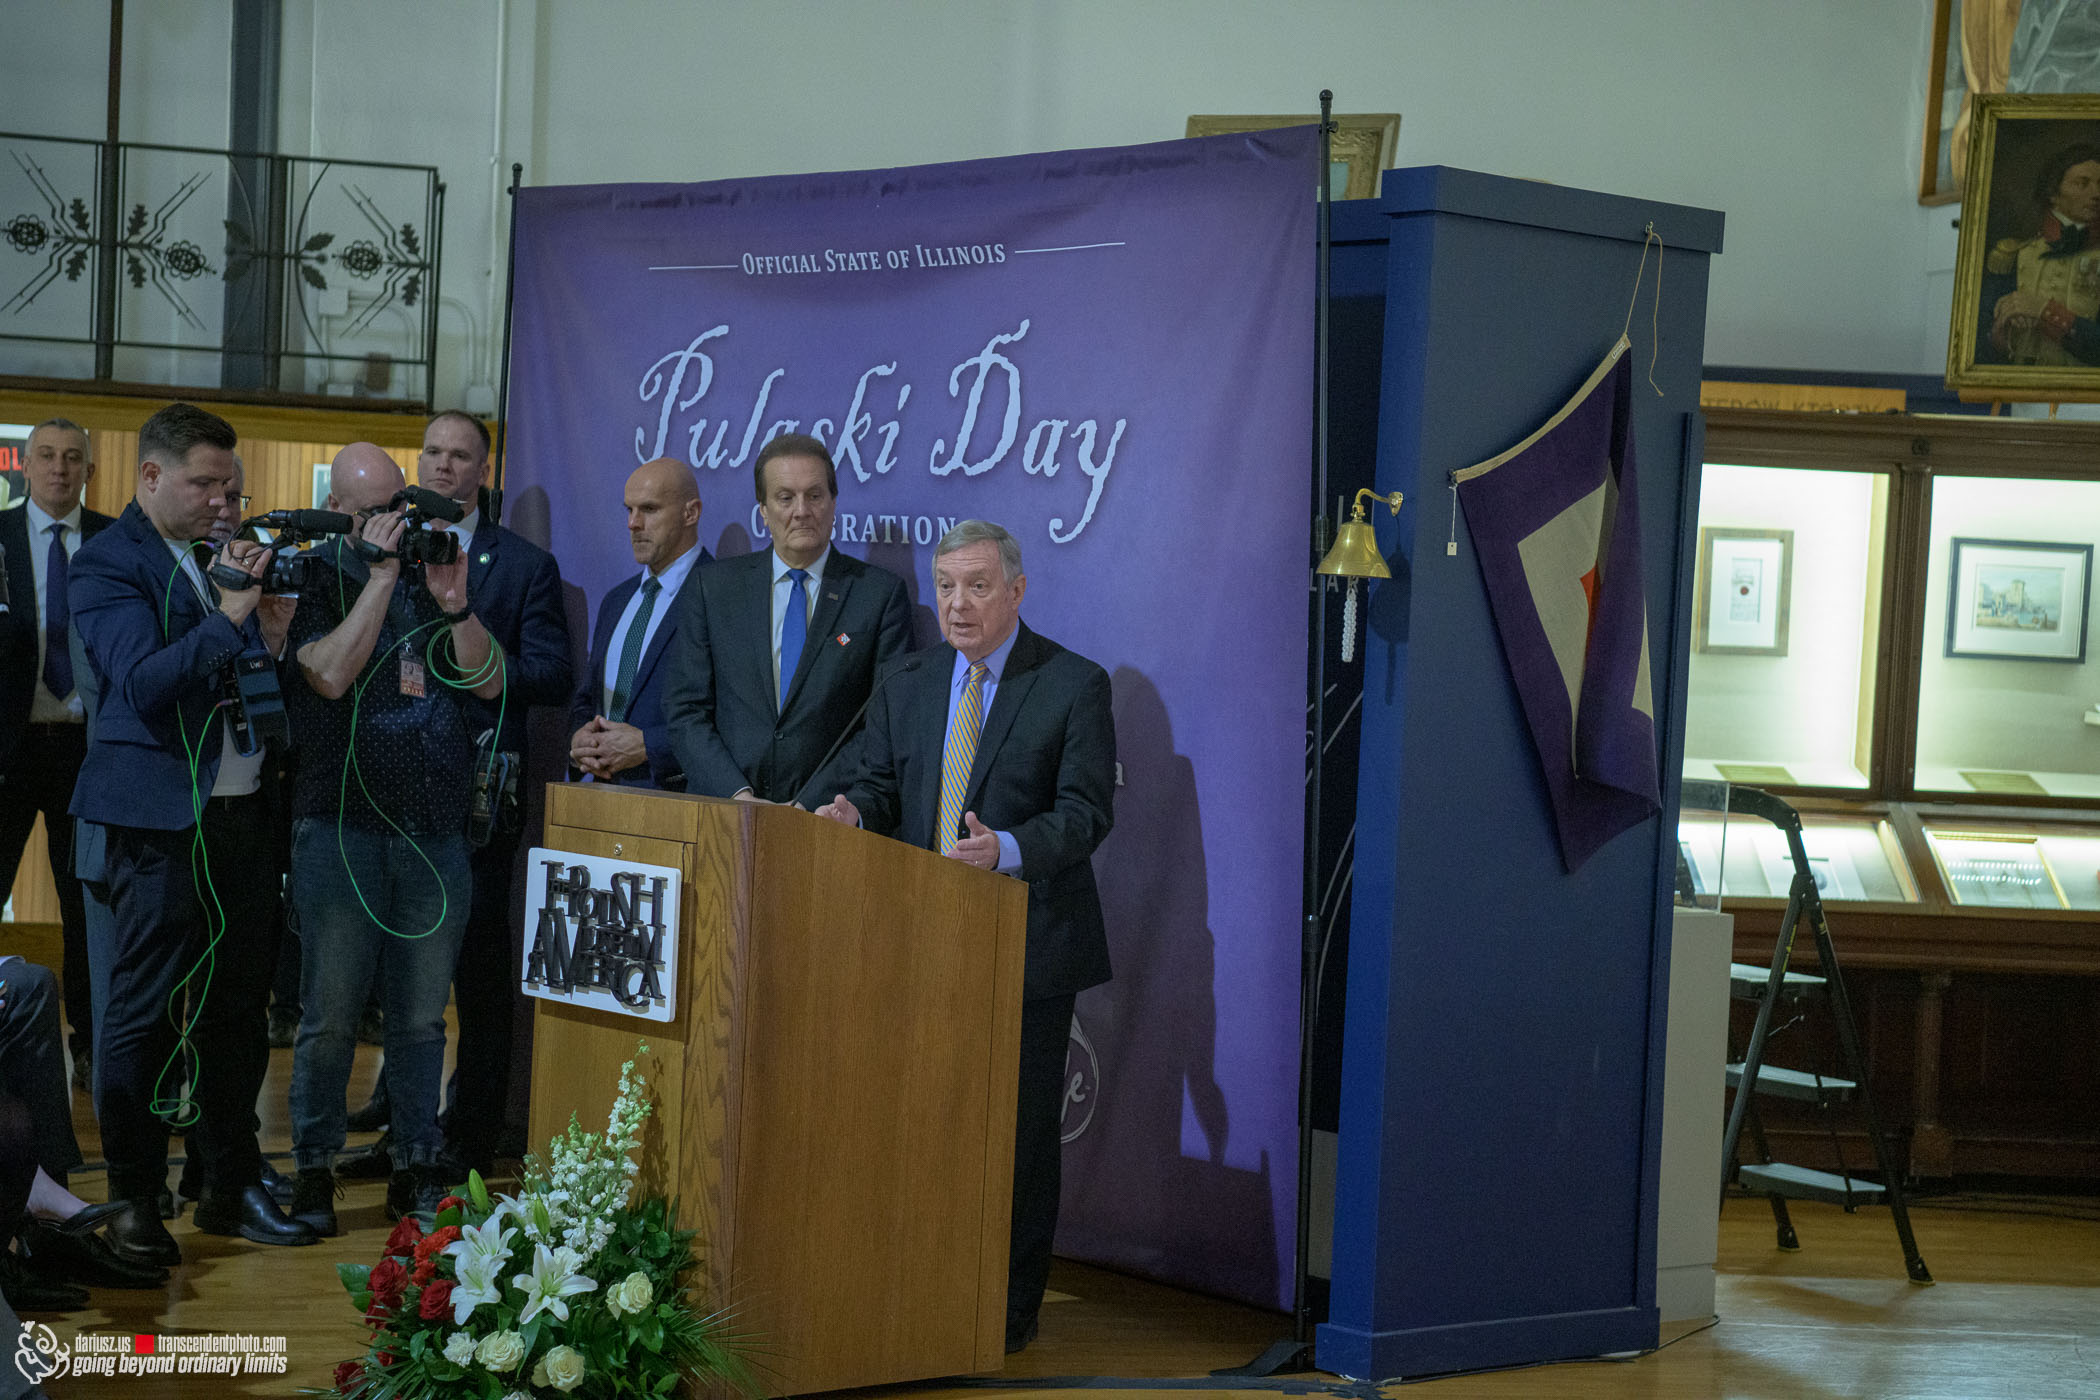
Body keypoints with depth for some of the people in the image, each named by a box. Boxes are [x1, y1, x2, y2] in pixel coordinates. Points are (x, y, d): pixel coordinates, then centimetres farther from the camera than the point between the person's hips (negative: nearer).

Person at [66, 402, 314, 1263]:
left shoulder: (219, 557, 16)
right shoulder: (108, 564, -7)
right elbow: (142, 683, -19)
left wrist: (271, 636, 0)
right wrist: (228, 615, -23)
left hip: (240, 812, 7)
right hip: (160, 820, -7)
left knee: (237, 1008, 12)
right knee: (144, 1015, -1)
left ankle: (232, 1187, 22)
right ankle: (133, 1203, 8)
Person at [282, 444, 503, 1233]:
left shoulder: (434, 578, 11)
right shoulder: (315, 582, 1)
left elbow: (488, 683, 5)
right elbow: (331, 674, -15)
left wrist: (454, 603, -9)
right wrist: (381, 576, -13)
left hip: (437, 834, 3)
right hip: (342, 828, -3)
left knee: (421, 1015, 8)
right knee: (330, 1015, 0)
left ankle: (416, 1169, 16)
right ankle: (314, 1168, 12)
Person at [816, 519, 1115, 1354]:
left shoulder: (1074, 685, -3)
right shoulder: (907, 689, 13)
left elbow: (1086, 810, -11)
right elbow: (882, 783, 12)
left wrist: (1007, 848, -28)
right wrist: (854, 810, -13)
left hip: (1028, 947, -4)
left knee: (1020, 1129, 2)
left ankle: (1011, 1310, 12)